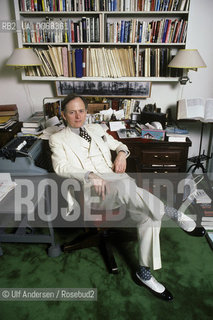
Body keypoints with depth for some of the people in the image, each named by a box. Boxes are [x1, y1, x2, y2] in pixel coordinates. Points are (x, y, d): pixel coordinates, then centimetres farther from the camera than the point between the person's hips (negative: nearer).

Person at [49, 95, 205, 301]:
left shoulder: (96, 129, 24)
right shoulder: (58, 139, 9)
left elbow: (118, 145, 29)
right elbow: (60, 166, -8)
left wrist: (121, 153, 3)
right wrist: (90, 175, -25)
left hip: (117, 181, 5)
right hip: (90, 186, -5)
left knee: (148, 213, -18)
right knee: (123, 183, -37)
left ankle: (144, 272, -4)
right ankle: (173, 214, -19)